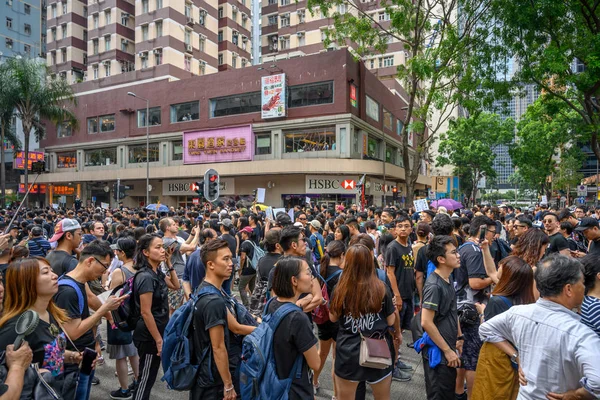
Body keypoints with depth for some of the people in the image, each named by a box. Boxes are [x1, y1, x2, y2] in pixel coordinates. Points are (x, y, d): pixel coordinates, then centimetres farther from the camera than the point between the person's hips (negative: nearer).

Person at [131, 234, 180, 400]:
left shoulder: (157, 272, 3)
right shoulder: (146, 277, -24)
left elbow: (176, 285, 16)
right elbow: (145, 313, -23)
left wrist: (169, 263, 3)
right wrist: (158, 340, -19)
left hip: (157, 331, 9)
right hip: (149, 335, -9)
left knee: (148, 376, 22)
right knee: (146, 377, 7)